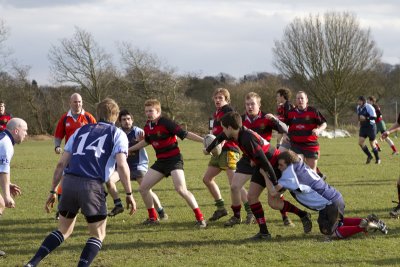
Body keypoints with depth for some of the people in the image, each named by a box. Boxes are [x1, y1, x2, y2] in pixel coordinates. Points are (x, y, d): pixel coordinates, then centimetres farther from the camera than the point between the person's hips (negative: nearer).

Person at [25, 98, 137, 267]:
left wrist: (53, 191, 23)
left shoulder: (81, 131, 23)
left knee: (64, 231, 21)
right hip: (92, 185, -4)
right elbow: (122, 165, -5)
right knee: (98, 235, 13)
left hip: (69, 182, 4)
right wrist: (129, 194, 0)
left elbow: (61, 163, 18)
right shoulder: (117, 134, 11)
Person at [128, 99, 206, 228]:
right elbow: (146, 141, 26)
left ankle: (200, 218, -15)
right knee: (143, 188, 4)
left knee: (181, 189, -24)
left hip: (174, 158, -8)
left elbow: (185, 134, -21)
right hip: (161, 161, 8)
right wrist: (129, 149, 36)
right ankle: (153, 218, 19)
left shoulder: (166, 123, -17)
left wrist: (204, 140, -30)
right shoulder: (148, 126, 5)